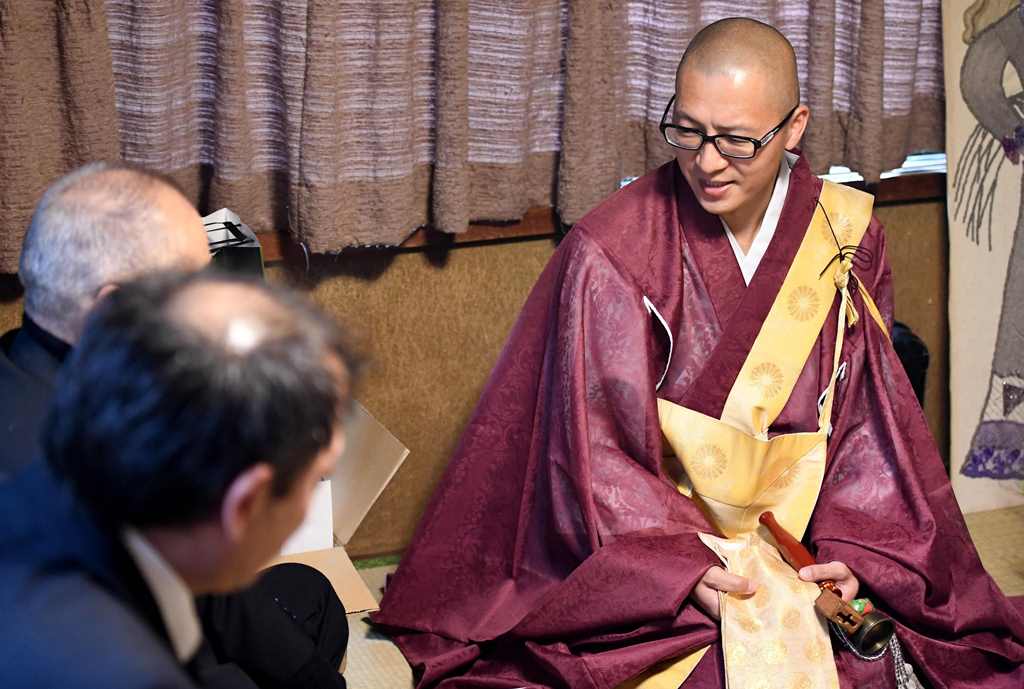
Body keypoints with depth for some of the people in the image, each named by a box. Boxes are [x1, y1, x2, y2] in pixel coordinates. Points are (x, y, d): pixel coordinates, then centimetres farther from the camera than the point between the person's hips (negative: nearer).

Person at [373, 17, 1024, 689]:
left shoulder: (847, 237, 1)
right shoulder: (611, 254, -10)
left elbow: (870, 417, 5)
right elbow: (595, 445, -9)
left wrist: (852, 548, -8)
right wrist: (681, 567, -19)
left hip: (804, 550, 3)